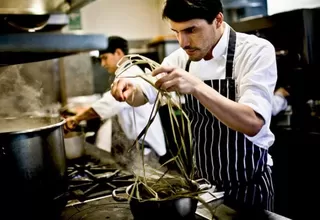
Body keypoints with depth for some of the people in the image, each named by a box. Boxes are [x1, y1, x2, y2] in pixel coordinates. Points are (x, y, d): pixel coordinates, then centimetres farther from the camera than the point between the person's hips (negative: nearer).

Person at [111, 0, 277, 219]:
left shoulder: (256, 51, -20)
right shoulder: (182, 57, -3)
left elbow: (253, 123, -30)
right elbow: (143, 95, 1)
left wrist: (196, 87, -43)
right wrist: (130, 89, -22)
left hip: (248, 185, -4)